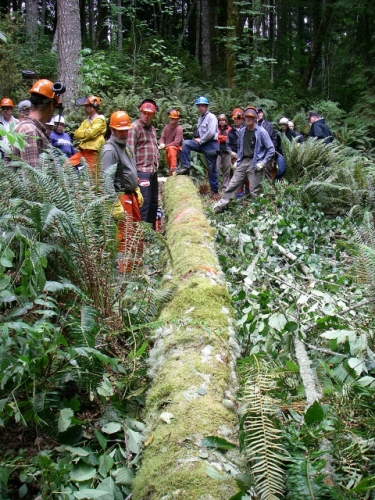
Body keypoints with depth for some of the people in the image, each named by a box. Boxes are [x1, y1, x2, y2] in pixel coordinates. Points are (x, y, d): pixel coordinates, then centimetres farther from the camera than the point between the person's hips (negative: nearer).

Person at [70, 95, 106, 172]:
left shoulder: (100, 120, -4)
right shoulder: (85, 121, 21)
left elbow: (91, 133, -17)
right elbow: (76, 134, 11)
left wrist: (81, 134, 1)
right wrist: (85, 133, -5)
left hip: (93, 152, -8)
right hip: (82, 150, 8)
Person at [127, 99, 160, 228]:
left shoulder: (152, 129, 18)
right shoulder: (134, 127, -9)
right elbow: (131, 151, -15)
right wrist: (133, 172, -19)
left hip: (153, 171, 9)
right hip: (142, 171, -9)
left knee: (154, 200, 15)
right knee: (144, 201, -11)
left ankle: (152, 228, 26)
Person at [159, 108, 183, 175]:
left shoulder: (179, 128, -16)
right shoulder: (166, 127, 1)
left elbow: (176, 142, -22)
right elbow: (162, 138, 1)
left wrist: (165, 146, -22)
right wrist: (161, 144, -22)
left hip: (177, 148, -7)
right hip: (168, 149, 7)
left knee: (171, 148, -38)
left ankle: (174, 169, -44)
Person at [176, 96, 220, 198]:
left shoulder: (211, 117, -8)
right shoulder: (200, 118, 17)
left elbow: (211, 133, -19)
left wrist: (200, 141, -10)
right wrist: (197, 139, 5)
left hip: (210, 144, -7)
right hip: (202, 144, 7)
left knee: (211, 168, -1)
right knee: (186, 143, -12)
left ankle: (214, 190, 9)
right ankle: (185, 167, -12)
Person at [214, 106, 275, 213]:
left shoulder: (261, 132, -8)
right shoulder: (242, 131, 9)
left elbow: (271, 149, -7)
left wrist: (263, 163, -12)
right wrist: (238, 160, 14)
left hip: (255, 163, -5)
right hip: (243, 162, 5)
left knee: (254, 191, -1)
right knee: (232, 185, 4)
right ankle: (220, 207, 7)